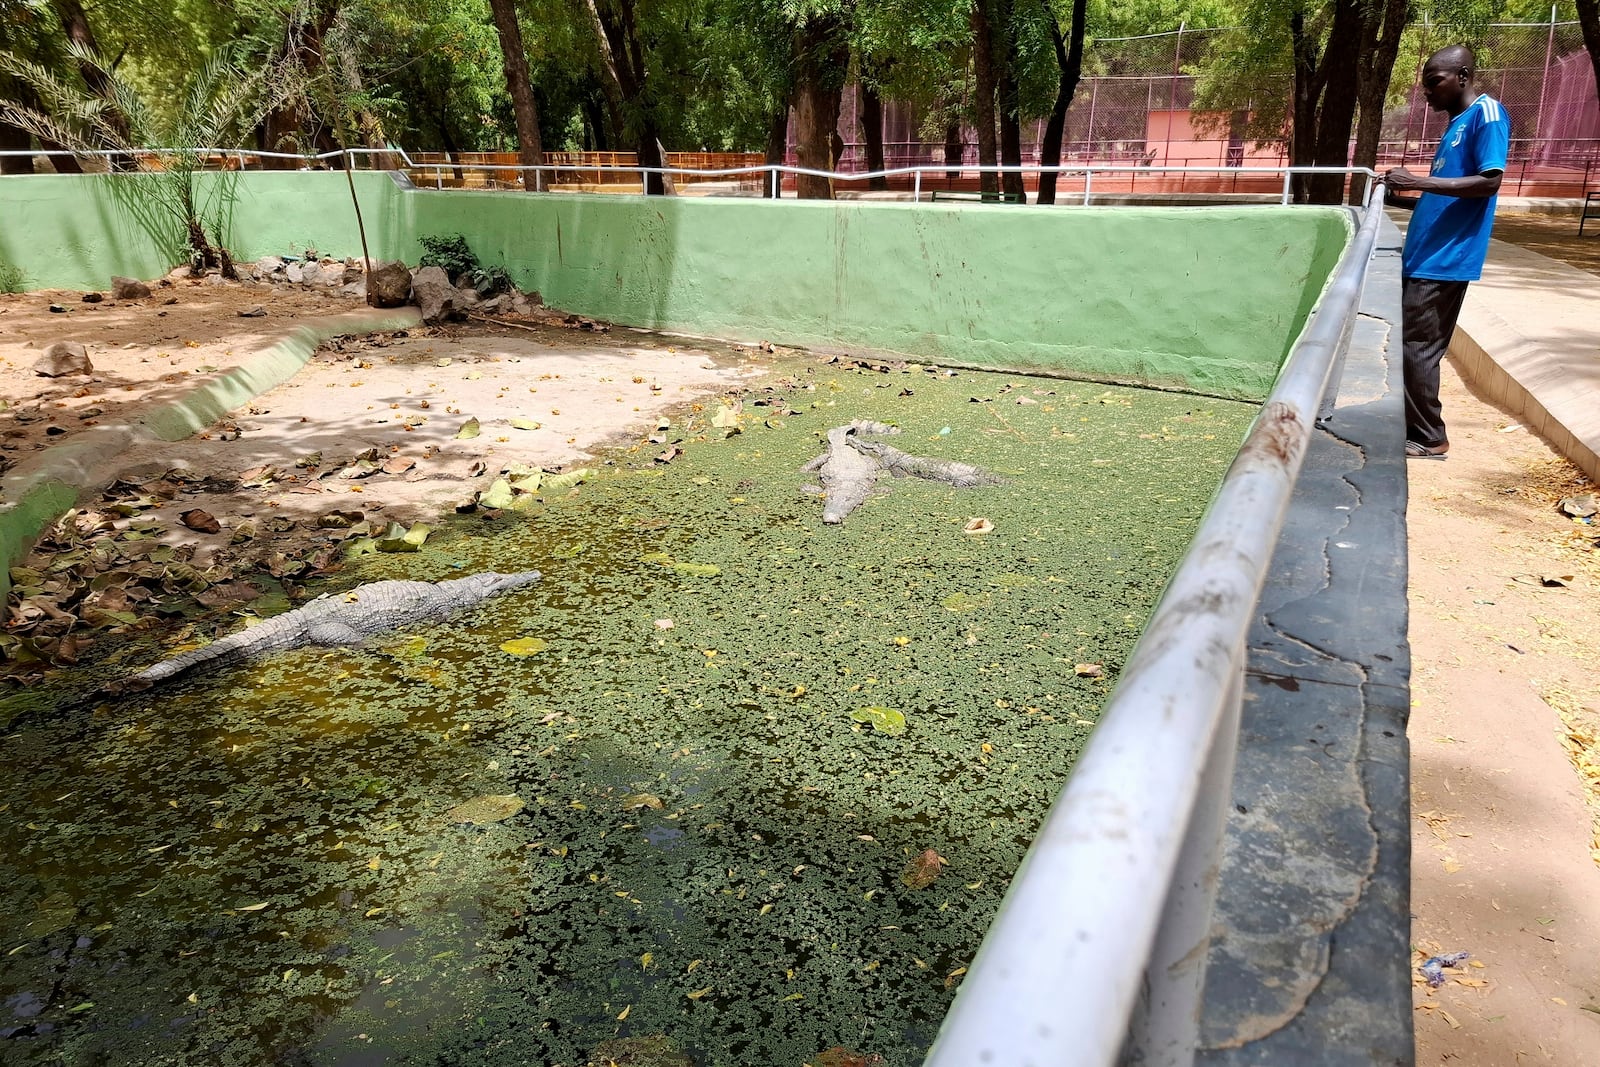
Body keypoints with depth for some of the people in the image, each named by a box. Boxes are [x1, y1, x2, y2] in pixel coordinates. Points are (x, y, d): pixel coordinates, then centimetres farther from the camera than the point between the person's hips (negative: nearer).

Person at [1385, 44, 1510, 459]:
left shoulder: (1487, 113, -7)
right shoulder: (1457, 123, 21)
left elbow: (1489, 181, -17)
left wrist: (1418, 181, -21)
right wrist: (1402, 198, 10)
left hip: (1444, 259, -9)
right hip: (1424, 256, 9)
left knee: (1416, 347, -7)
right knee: (1406, 346, 10)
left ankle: (1429, 438, 1)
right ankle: (1412, 426, 19)